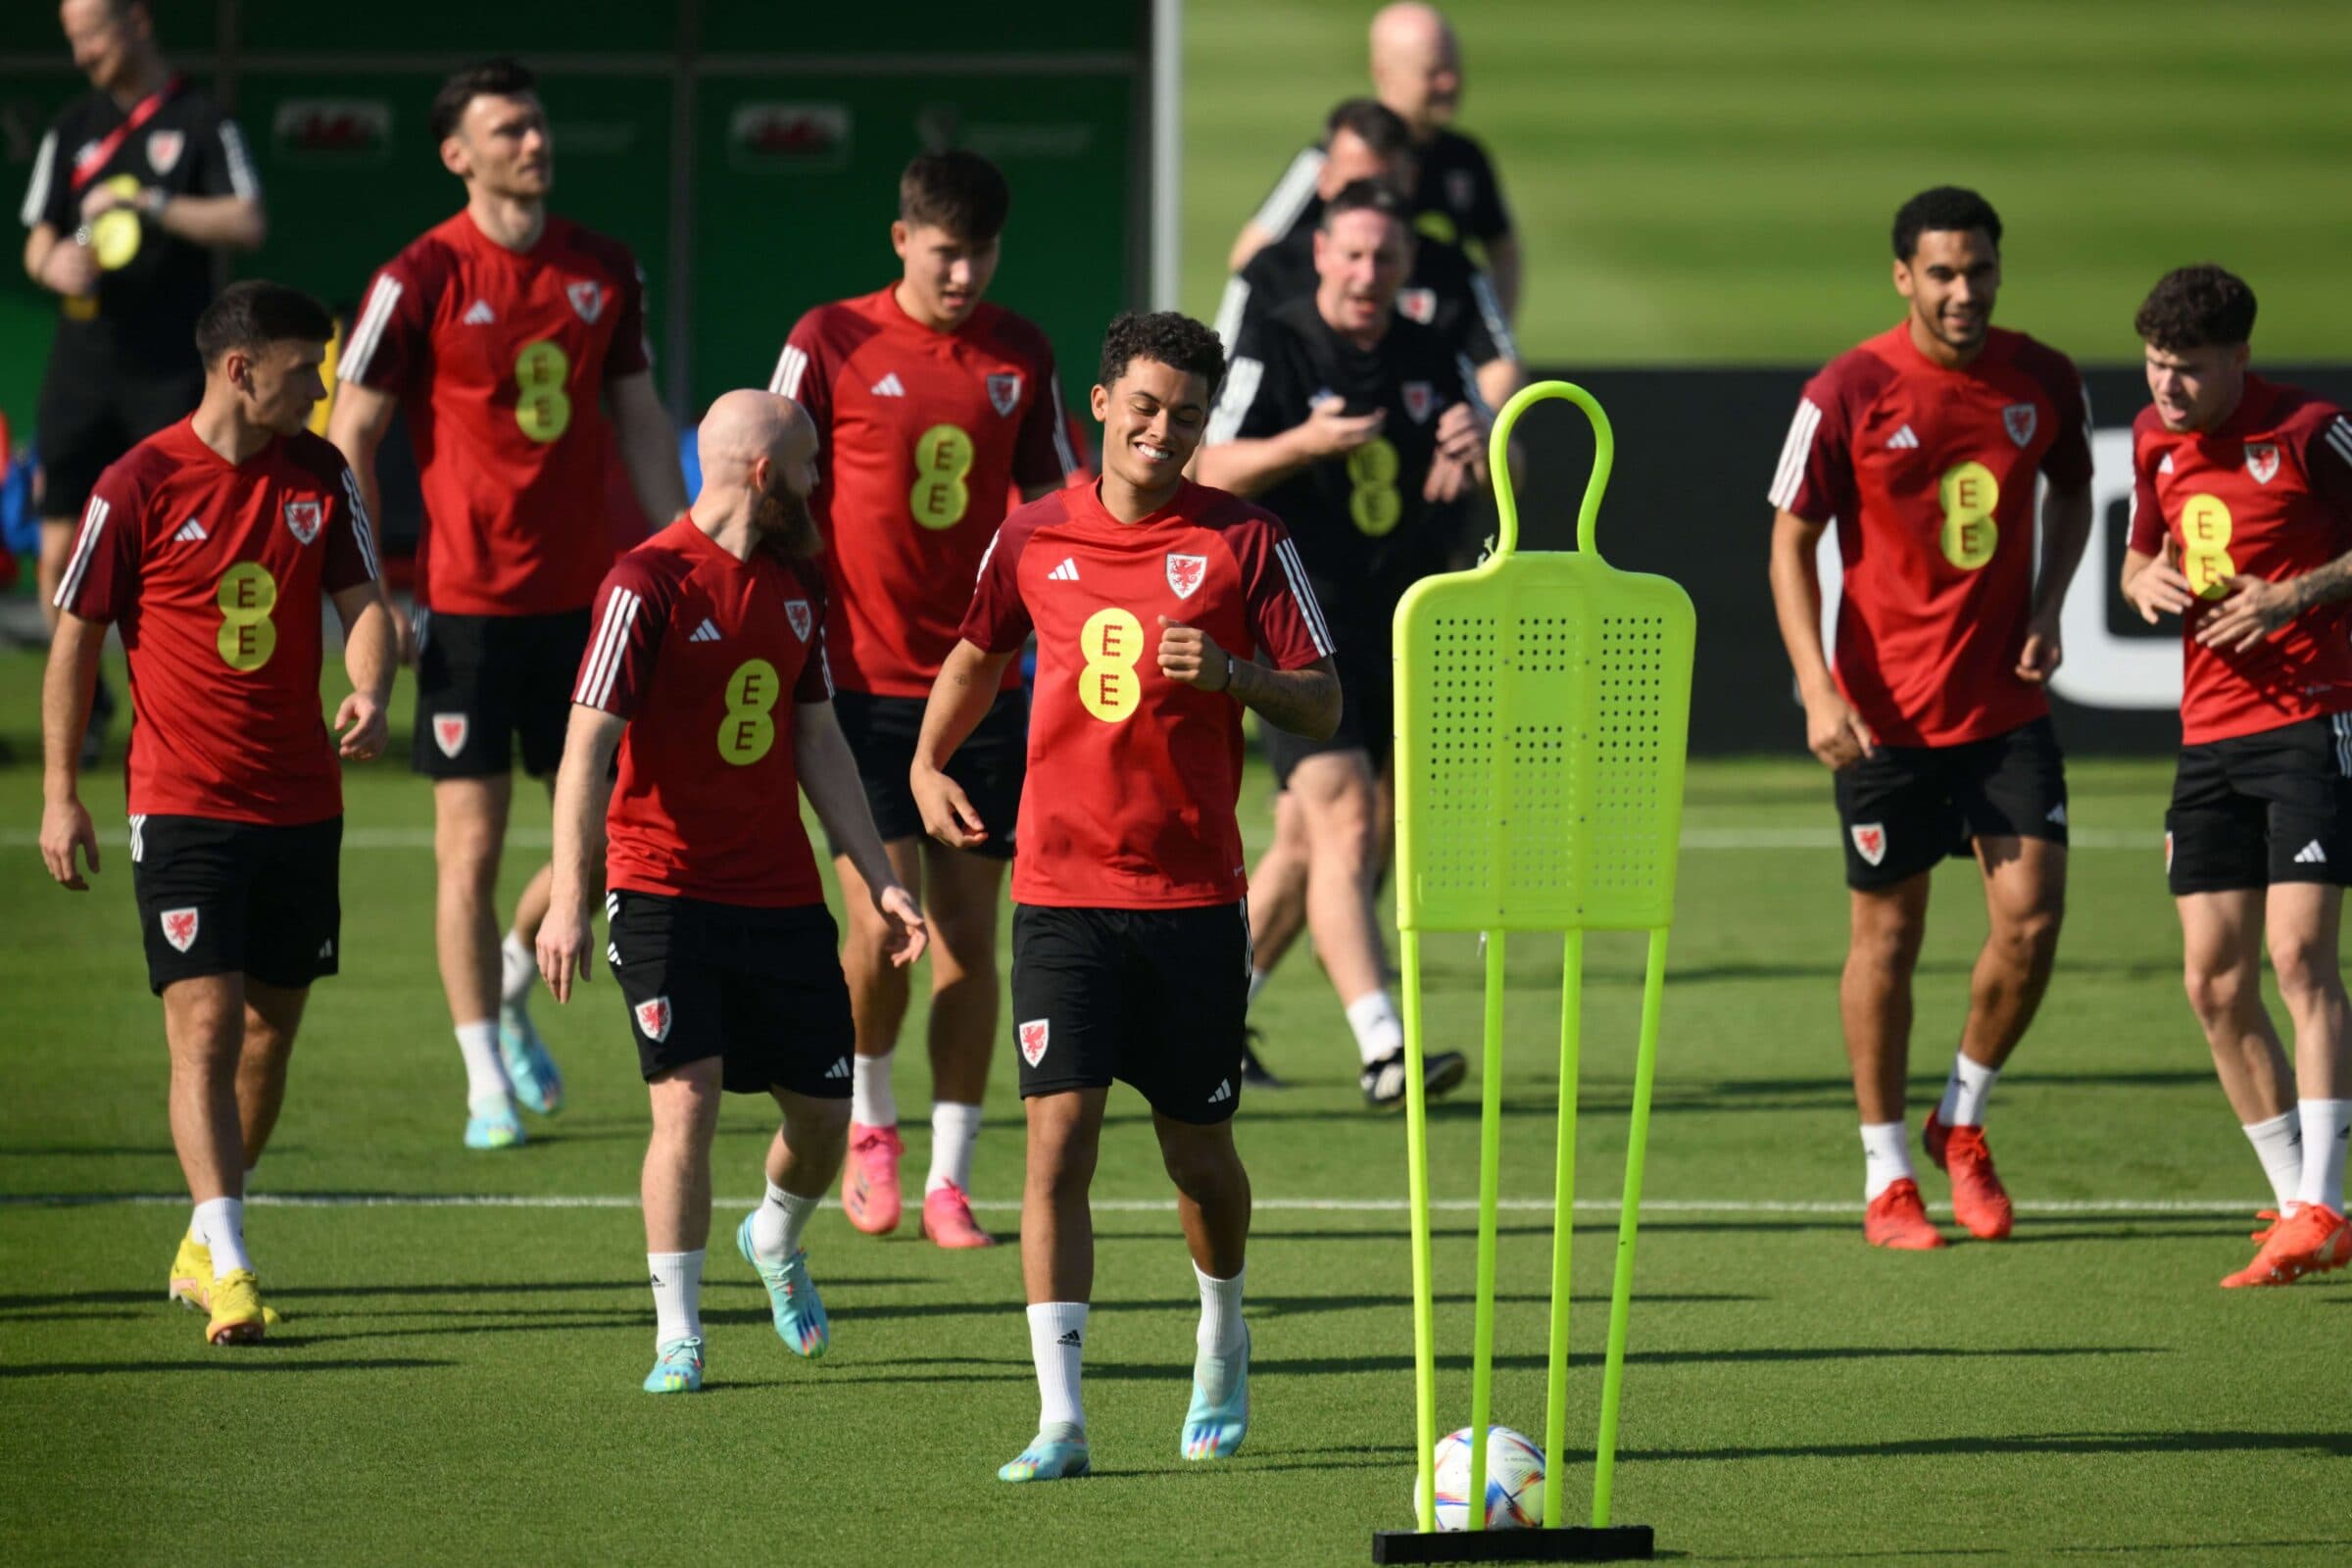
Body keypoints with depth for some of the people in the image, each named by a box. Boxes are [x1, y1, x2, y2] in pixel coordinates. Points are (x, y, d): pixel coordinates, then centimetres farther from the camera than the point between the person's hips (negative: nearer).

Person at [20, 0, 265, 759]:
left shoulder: (200, 122, -1)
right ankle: (82, 701, 17)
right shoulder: (71, 128, 12)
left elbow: (247, 225, -12)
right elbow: (38, 239, 14)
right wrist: (55, 262, -10)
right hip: (82, 365, 4)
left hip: (170, 373, -4)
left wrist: (150, 204, -20)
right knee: (61, 547, -1)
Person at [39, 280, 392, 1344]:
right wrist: (60, 796, -1)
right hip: (183, 806, -5)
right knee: (206, 1025, -13)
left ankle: (202, 1246, 25)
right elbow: (76, 637, -2)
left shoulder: (320, 477, 4)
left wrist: (370, 696, -17)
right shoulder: (139, 487, -9)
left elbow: (362, 601, 6)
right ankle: (228, 1271, -18)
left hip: (300, 805, 5)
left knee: (271, 1024, 10)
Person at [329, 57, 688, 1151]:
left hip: (585, 598, 5)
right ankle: (488, 1083, 7)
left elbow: (640, 424, 15)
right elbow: (350, 436, -5)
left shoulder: (604, 271, 7)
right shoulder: (421, 281, -8)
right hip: (470, 603, -5)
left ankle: (514, 985, 33)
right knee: (471, 844, -2)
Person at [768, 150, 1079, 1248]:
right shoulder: (831, 343, -3)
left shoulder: (1020, 355, 7)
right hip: (863, 682, -3)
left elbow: (1052, 499, 17)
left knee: (969, 936, 2)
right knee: (883, 923, -10)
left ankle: (950, 1179, 9)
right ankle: (869, 1116, 19)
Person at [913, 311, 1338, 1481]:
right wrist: (927, 763, 8)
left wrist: (1230, 673, -19)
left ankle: (1222, 1334, 40)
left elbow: (1321, 706, -1)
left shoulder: (1243, 541, -2)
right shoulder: (1033, 539, 5)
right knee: (1058, 1139, -11)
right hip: (1060, 889, 1)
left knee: (1197, 1151, 9)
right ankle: (1059, 1418, -12)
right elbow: (977, 655, 23)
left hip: (1192, 891, -1)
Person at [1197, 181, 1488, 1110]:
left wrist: (1477, 447, -12)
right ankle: (1381, 1050, -26)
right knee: (1347, 823, -18)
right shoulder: (1274, 353, -6)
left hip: (1392, 631, 6)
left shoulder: (1430, 360, 10)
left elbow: (1499, 477, 12)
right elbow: (1210, 473, -11)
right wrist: (1307, 442, -26)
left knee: (1305, 840, 14)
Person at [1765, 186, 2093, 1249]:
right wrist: (1818, 691, -14)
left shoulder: (2043, 382, 0)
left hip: (2006, 703, 3)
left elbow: (2072, 490, 19)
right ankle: (1886, 1174, 16)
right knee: (1888, 933, 5)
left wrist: (2047, 606, 3)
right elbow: (1791, 543, -4)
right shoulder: (1847, 395, -10)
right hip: (1887, 712, -3)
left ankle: (1963, 1123, 19)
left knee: (2031, 921, -6)